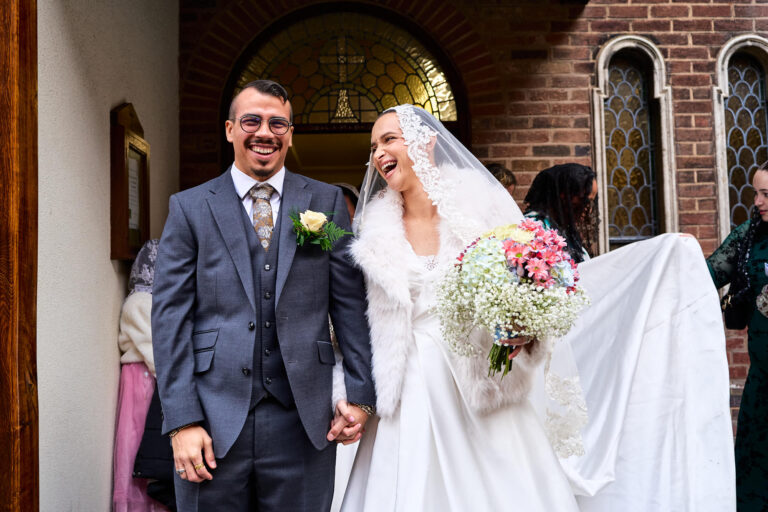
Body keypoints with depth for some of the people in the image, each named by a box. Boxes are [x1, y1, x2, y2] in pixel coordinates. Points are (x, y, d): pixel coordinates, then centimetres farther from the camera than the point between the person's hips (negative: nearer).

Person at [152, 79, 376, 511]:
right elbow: (171, 317, -1)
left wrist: (362, 394, 0)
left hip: (303, 422, 1)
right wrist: (183, 421, -8)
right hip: (215, 421, 0)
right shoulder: (189, 208, 4)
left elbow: (352, 305, 5)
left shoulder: (327, 203, 7)